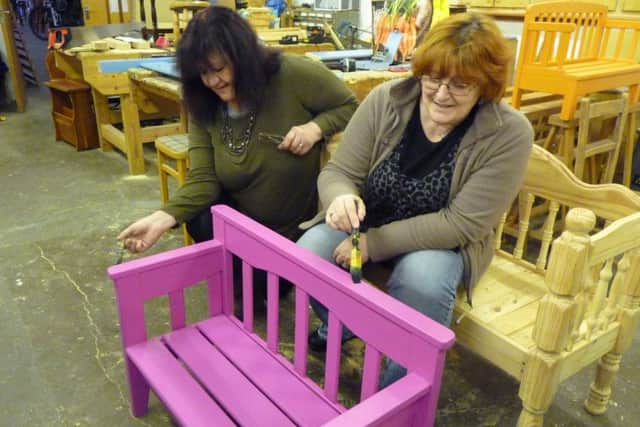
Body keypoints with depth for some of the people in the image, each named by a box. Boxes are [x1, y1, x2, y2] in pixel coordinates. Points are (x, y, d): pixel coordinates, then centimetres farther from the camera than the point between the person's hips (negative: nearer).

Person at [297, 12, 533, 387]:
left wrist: (375, 243, -25)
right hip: (365, 224, 3)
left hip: (442, 242, -2)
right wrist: (342, 199, -35)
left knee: (422, 280, -35)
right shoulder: (385, 100, -13)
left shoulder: (509, 133, -19)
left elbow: (462, 224, -21)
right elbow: (338, 172, -9)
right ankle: (344, 327, 13)